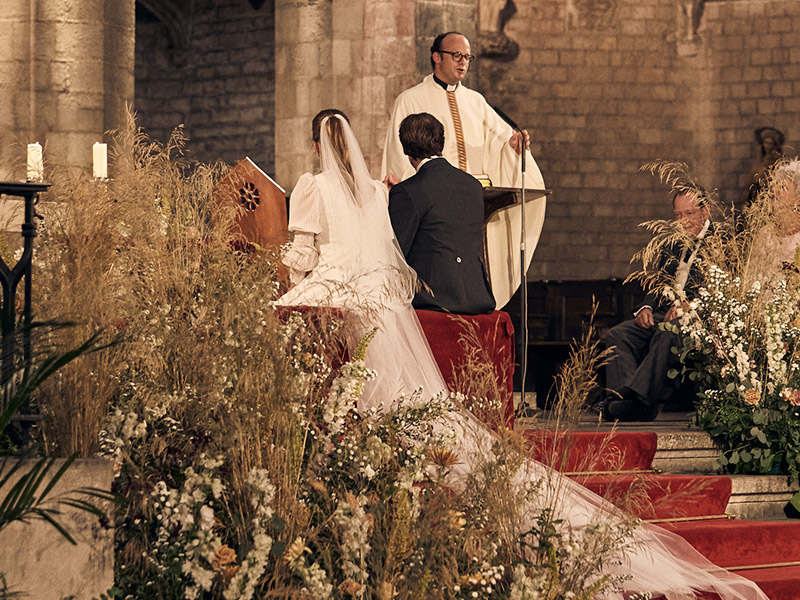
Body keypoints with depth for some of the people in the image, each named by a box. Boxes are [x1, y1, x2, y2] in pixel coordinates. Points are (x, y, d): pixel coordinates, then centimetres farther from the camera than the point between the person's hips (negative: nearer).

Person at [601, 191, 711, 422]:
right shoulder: (672, 244, 26)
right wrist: (646, 307, 1)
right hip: (662, 315, 7)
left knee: (666, 336, -39)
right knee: (617, 335, -18)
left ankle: (639, 399, -43)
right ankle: (622, 396, -33)